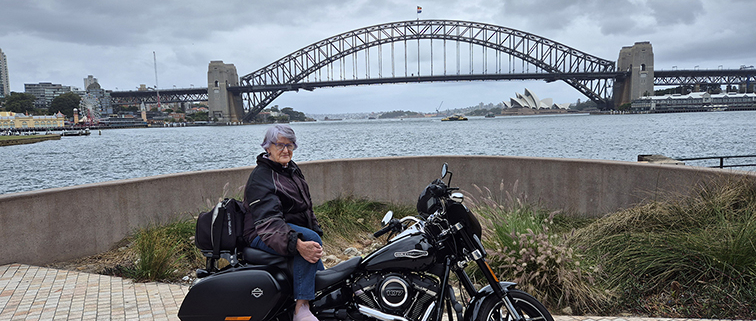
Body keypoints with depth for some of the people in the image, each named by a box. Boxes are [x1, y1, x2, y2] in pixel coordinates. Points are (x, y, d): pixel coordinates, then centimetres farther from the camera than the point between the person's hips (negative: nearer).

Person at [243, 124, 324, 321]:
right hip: (263, 236, -10)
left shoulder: (292, 169, 12)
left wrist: (316, 229, 12)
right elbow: (267, 220, -32)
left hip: (296, 229, 10)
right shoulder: (261, 177, -17)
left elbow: (305, 206, 25)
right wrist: (296, 243, -45)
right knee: (311, 238, -31)